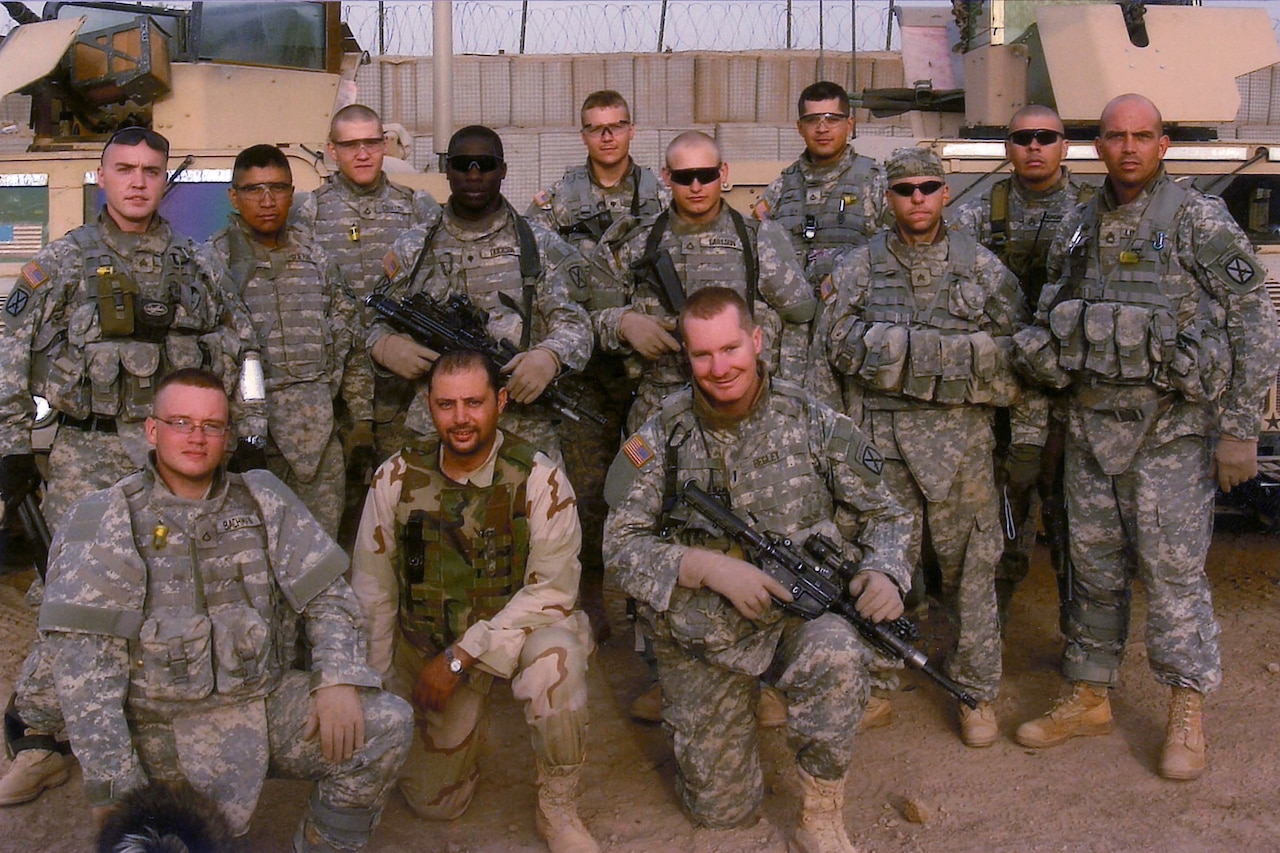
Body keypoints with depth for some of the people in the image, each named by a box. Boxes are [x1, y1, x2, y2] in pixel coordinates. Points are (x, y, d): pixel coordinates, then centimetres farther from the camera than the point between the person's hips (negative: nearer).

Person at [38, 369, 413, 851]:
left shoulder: (263, 500, 10)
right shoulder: (105, 522, -1)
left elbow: (326, 595, 7)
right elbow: (82, 657, -9)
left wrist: (340, 679, -12)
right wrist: (112, 784, -16)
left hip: (271, 701, 4)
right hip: (173, 725, -3)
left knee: (387, 726, -16)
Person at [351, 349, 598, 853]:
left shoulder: (539, 480, -16)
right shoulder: (397, 478, -8)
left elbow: (552, 591, -19)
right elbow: (372, 590, 2)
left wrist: (460, 657, -22)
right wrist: (378, 687, 4)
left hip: (519, 630, -2)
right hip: (428, 647, 3)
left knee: (556, 655, -37)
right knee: (434, 803, 3)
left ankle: (557, 809, -13)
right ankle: (468, 722, 36)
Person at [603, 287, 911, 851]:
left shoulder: (813, 422, -3)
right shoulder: (661, 438, -4)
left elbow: (882, 515, 5)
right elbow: (621, 545, -6)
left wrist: (884, 571, -17)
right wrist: (710, 567, -22)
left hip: (797, 615, 0)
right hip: (703, 639, 1)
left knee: (835, 653, -37)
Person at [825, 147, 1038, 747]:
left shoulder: (983, 267, 8)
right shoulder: (857, 269, 7)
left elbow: (1019, 351, 9)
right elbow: (839, 347, -1)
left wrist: (1030, 429, 5)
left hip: (962, 433, 0)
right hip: (883, 434, 0)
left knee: (970, 563, 4)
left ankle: (977, 691, 17)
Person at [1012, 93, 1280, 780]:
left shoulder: (1200, 222, -5)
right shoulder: (1076, 229, 11)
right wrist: (1036, 351, 2)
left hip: (1171, 427, -5)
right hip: (1090, 423, 5)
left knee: (1172, 568, -1)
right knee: (1094, 567, 12)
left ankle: (1188, 713, 14)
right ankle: (1090, 697, 25)